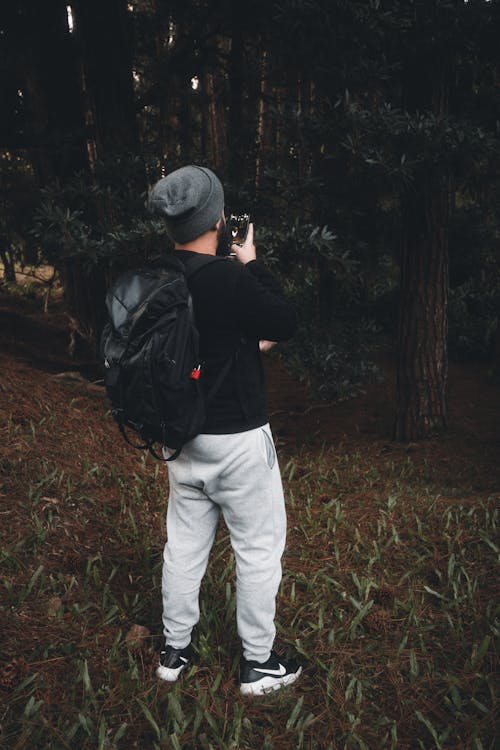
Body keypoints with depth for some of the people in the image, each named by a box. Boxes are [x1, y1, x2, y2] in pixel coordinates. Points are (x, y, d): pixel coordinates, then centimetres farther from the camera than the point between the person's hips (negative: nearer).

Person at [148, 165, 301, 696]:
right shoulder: (230, 279, -24)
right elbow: (286, 323, -8)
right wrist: (252, 264, 0)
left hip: (182, 437, 7)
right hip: (237, 440, -6)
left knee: (184, 545, 18)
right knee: (259, 549, 10)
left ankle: (175, 650, 33)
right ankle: (258, 663, 23)